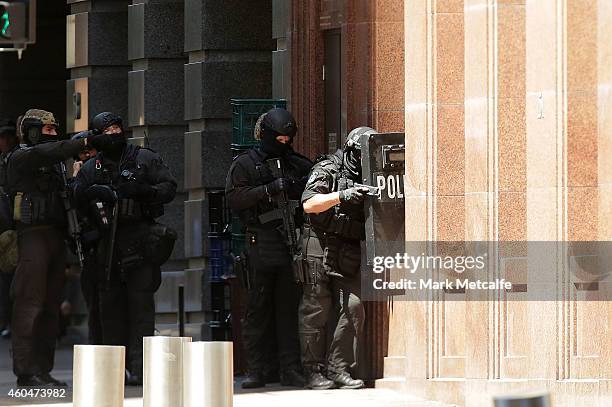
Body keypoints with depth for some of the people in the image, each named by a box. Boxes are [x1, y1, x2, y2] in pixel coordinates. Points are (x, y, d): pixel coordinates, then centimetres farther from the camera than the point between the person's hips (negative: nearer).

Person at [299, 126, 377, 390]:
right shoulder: (327, 170, -3)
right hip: (320, 252, -6)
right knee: (316, 313, -2)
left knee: (354, 308, -4)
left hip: (349, 258, 6)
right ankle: (314, 371, 4)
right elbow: (309, 204, -16)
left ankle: (340, 369, 3)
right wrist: (341, 196, -27)